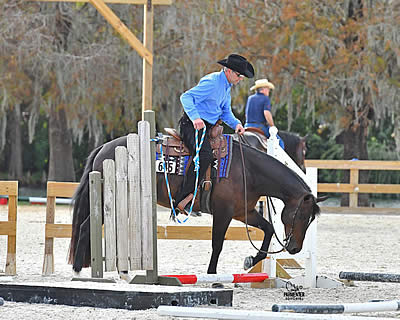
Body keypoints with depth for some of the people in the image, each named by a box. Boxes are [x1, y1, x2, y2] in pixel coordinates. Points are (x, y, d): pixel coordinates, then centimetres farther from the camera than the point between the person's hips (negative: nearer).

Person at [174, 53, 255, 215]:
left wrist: (236, 123, 1)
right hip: (192, 125, -10)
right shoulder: (211, 82, -16)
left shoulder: (227, 86, 15)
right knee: (204, 155, -33)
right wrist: (195, 117, -38)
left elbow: (226, 112, 23)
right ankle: (182, 200, -35)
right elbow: (186, 97, -23)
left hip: (208, 127, 10)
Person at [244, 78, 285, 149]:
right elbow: (266, 113, -20)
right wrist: (272, 126, -10)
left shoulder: (250, 98, 14)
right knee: (280, 143, 1)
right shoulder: (265, 99, -6)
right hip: (260, 126, -6)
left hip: (248, 125, 6)